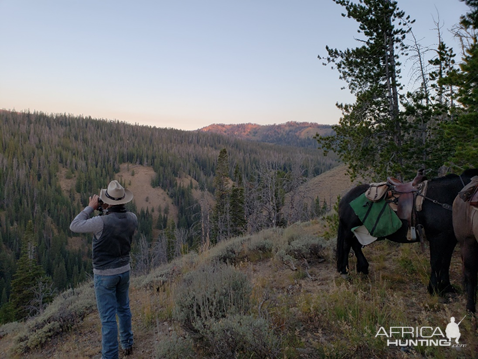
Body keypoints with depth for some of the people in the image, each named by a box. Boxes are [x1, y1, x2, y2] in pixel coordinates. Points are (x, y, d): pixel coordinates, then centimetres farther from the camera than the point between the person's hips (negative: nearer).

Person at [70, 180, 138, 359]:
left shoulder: (102, 222, -26)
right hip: (124, 270, 6)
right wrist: (107, 210, 6)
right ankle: (127, 344, 40)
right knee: (124, 308, 24)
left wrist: (91, 207, -5)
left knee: (108, 317, 4)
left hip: (105, 275, -6)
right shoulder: (132, 218, -9)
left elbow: (74, 226, -12)